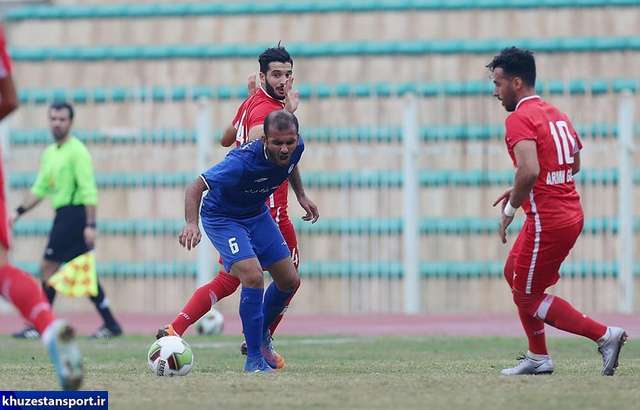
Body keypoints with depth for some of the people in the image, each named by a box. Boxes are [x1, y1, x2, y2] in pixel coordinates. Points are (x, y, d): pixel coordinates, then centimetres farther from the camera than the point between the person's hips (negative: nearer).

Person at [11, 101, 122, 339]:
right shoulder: (50, 153, 17)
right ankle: (110, 324, 11)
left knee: (49, 267, -9)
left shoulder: (76, 151, -10)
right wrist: (19, 211, 14)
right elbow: (40, 189, 23)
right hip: (64, 215, 9)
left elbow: (88, 190, -15)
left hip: (73, 213, -9)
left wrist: (90, 225, -21)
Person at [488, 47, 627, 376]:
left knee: (527, 297, 2)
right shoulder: (556, 114, 14)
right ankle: (538, 358, 28)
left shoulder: (519, 119, -15)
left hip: (546, 221, -10)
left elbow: (529, 171, -29)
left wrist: (510, 210, -15)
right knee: (513, 273, 25)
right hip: (572, 213, 10)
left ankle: (605, 336, -4)